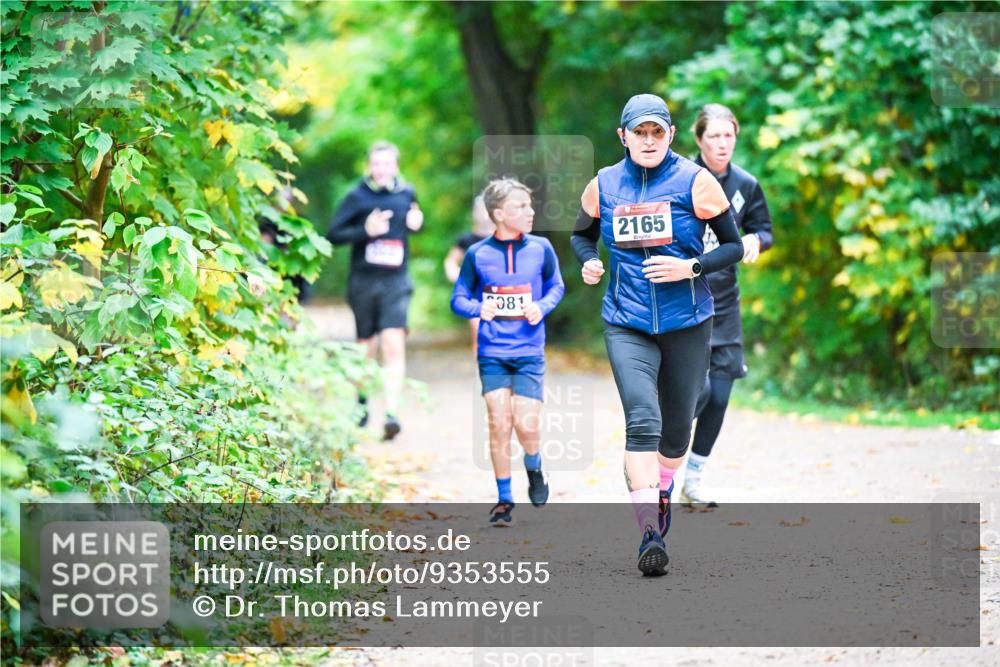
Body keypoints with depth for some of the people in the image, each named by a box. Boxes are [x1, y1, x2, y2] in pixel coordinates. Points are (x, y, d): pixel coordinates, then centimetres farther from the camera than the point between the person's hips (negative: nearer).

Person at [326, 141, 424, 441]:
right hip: (363, 281, 0)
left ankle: (391, 413, -22)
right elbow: (334, 234, -5)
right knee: (366, 347, 12)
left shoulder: (407, 194, 6)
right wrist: (365, 230, -19)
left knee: (394, 344, -16)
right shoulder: (357, 197, -3)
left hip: (396, 282, 1)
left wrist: (416, 223, 0)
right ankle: (362, 404, 34)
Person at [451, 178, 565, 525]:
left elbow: (556, 286, 12)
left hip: (529, 352, 0)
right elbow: (459, 298, 5)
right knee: (499, 426, -3)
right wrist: (478, 308, -16)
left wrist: (542, 307, -8)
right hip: (492, 353, 0)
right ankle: (504, 499, 11)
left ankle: (534, 470, 26)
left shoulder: (540, 248, -1)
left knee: (527, 425, -8)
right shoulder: (477, 254, -3)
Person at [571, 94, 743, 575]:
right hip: (627, 327, 0)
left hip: (687, 324, 0)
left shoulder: (696, 182, -3)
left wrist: (690, 268, -15)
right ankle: (649, 533, -22)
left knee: (677, 427, 11)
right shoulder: (603, 186, 4)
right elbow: (582, 235, 22)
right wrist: (589, 263, 0)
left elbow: (734, 246, 1)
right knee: (642, 420, -18)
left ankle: (662, 493, 42)